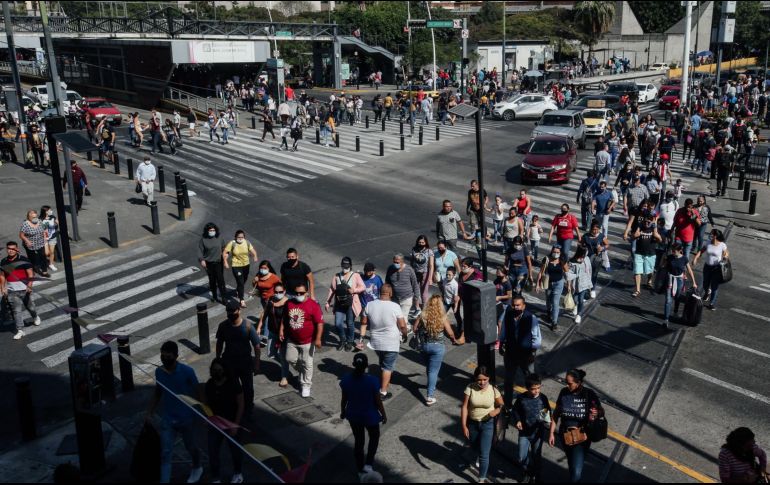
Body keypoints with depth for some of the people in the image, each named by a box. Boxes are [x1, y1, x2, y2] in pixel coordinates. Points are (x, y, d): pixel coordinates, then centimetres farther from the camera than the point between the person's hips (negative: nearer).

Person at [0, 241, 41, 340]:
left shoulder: (23, 260, -8)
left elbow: (30, 274, -10)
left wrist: (30, 285, -23)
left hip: (24, 289, -2)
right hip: (11, 291, 3)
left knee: (30, 306, 13)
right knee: (16, 310, 0)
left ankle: (36, 317, 45)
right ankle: (20, 330, 4)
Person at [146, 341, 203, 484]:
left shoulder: (187, 371, -20)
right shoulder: (159, 371, -7)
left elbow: (197, 393, -10)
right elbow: (157, 394, 7)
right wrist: (150, 413, 3)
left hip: (186, 418, -2)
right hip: (167, 419, 2)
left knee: (190, 447, 19)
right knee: (166, 453, -1)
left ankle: (197, 468, 48)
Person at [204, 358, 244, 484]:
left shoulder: (233, 384, -19)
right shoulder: (209, 384, -7)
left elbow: (241, 406, -15)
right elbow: (205, 403, 6)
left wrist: (235, 425, -17)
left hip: (231, 424, -3)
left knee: (234, 449, 17)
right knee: (212, 451, 5)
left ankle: (238, 473, 41)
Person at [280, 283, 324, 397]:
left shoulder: (313, 305, -18)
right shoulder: (289, 303, -1)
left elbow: (319, 323, -18)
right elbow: (284, 318, 14)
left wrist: (318, 339, -22)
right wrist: (281, 330, 6)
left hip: (307, 341, -5)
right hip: (292, 340, 5)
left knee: (307, 364, 5)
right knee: (290, 359, 16)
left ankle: (306, 385, 19)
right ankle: (303, 372, 42)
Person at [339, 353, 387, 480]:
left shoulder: (346, 380, -15)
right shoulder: (373, 381, -24)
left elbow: (344, 399, -3)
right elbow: (378, 401, -15)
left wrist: (343, 412, 15)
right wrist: (384, 415, 1)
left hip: (353, 416, 3)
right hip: (370, 416, -3)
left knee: (358, 440, 21)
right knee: (374, 437, 25)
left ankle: (360, 469, 33)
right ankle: (368, 464, 16)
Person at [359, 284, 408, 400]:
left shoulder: (370, 305, -6)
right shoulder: (395, 306, -17)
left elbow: (364, 323, 1)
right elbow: (402, 325, -12)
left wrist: (361, 338, 9)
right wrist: (405, 336, 7)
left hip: (376, 342, 4)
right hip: (391, 343, -4)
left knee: (383, 363, 25)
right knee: (388, 366, 8)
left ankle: (385, 383, 42)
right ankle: (383, 392, 10)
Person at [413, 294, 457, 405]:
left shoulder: (423, 316, -9)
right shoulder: (443, 318, -14)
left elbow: (414, 329, -2)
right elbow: (450, 334, -9)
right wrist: (454, 339, 13)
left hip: (424, 345, 3)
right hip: (437, 347, -3)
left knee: (429, 368, 23)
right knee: (433, 371, 1)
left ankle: (432, 386, 46)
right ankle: (430, 396, -3)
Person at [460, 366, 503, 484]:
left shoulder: (493, 390, -16)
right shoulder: (470, 388, -18)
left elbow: (501, 405, -2)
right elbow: (465, 407, -13)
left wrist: (496, 411, -23)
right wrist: (464, 426, -13)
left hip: (487, 424, -2)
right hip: (472, 423, 2)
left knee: (484, 453, -3)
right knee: (476, 448, 24)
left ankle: (482, 479, 13)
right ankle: (479, 460, 59)